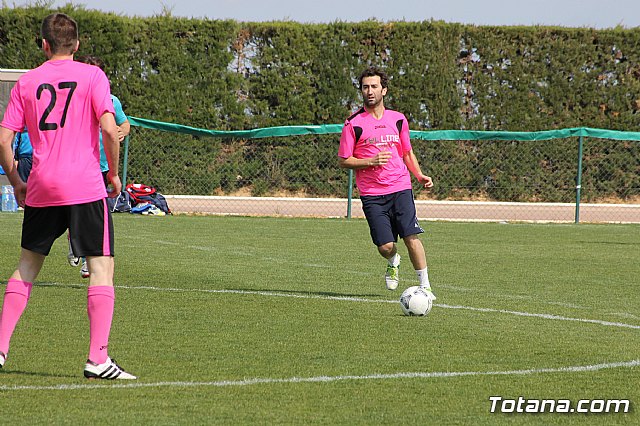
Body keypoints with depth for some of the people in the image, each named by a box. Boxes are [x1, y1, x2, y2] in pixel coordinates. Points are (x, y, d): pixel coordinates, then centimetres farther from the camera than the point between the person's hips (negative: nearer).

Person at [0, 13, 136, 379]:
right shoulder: (92, 76, 0)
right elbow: (109, 130, -12)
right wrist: (114, 173, 2)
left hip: (41, 190, 4)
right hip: (86, 186, -4)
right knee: (102, 268, -1)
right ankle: (98, 359, -10)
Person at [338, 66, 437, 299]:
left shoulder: (398, 119, 10)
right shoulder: (353, 123, -1)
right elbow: (343, 160, 0)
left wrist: (420, 175, 5)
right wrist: (371, 161, -15)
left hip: (400, 188, 2)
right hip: (372, 194, -2)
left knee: (411, 237, -12)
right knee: (385, 246, -7)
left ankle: (425, 286, -2)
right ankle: (393, 262, 29)